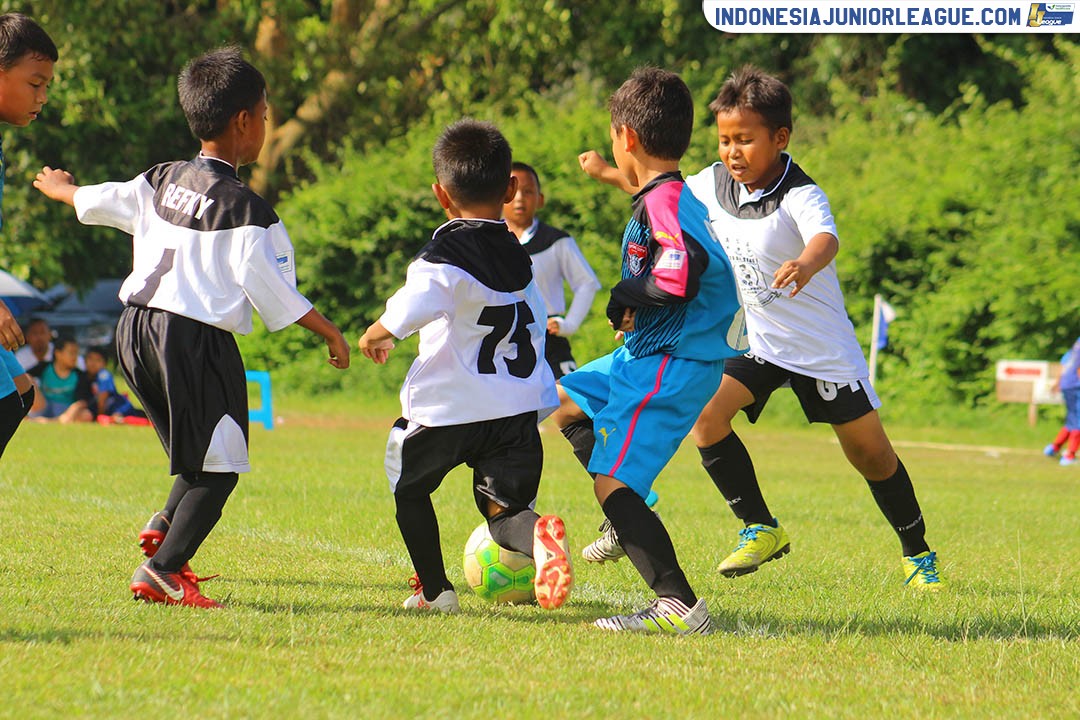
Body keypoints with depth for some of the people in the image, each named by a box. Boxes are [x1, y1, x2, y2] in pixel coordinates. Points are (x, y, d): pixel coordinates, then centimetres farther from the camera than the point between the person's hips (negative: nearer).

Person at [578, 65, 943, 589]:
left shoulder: (800, 196, -25)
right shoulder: (715, 184, -4)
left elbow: (825, 237, -48)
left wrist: (806, 264, -70)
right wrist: (608, 175, 19)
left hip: (823, 348, -5)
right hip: (758, 343, 5)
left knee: (870, 452, 2)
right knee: (705, 413, -18)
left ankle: (917, 552, 24)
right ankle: (762, 529, -3)